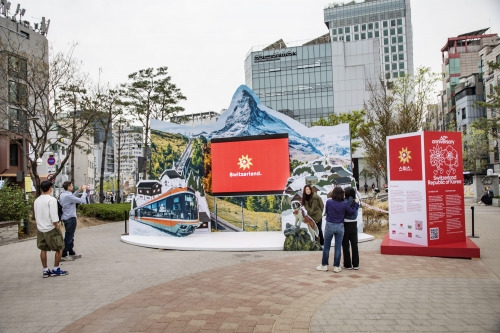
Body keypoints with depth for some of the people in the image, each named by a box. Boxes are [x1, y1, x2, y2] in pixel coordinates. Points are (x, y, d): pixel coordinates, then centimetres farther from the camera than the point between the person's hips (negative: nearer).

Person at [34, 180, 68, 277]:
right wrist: (57, 226, -13)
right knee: (59, 248, 5)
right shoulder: (51, 199, -15)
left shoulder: (36, 200, 8)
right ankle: (56, 270, 8)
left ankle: (45, 270, 18)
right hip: (51, 229, -7)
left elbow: (36, 215, 15)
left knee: (43, 249, 14)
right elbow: (53, 216, -20)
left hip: (40, 229, 7)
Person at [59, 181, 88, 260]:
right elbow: (82, 200, -21)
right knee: (68, 238, -3)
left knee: (70, 237, 18)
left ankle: (71, 253, 28)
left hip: (66, 218, 10)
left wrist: (78, 190, 18)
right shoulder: (68, 196, -22)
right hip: (70, 218, -10)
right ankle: (63, 255, 2)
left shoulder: (63, 194, 7)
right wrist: (84, 191, -9)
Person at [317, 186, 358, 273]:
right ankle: (336, 266, 13)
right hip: (340, 227, 1)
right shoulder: (344, 204, -11)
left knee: (326, 246, 12)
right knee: (338, 247, 8)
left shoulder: (329, 202, -13)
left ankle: (324, 265, 19)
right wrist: (356, 204, 15)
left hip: (329, 226, -1)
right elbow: (352, 212, 1)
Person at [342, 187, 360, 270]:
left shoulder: (345, 202, -17)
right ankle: (355, 264, 17)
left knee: (345, 245, 7)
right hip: (354, 224, 5)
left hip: (346, 224, -5)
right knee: (354, 244, 12)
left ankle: (348, 264, 11)